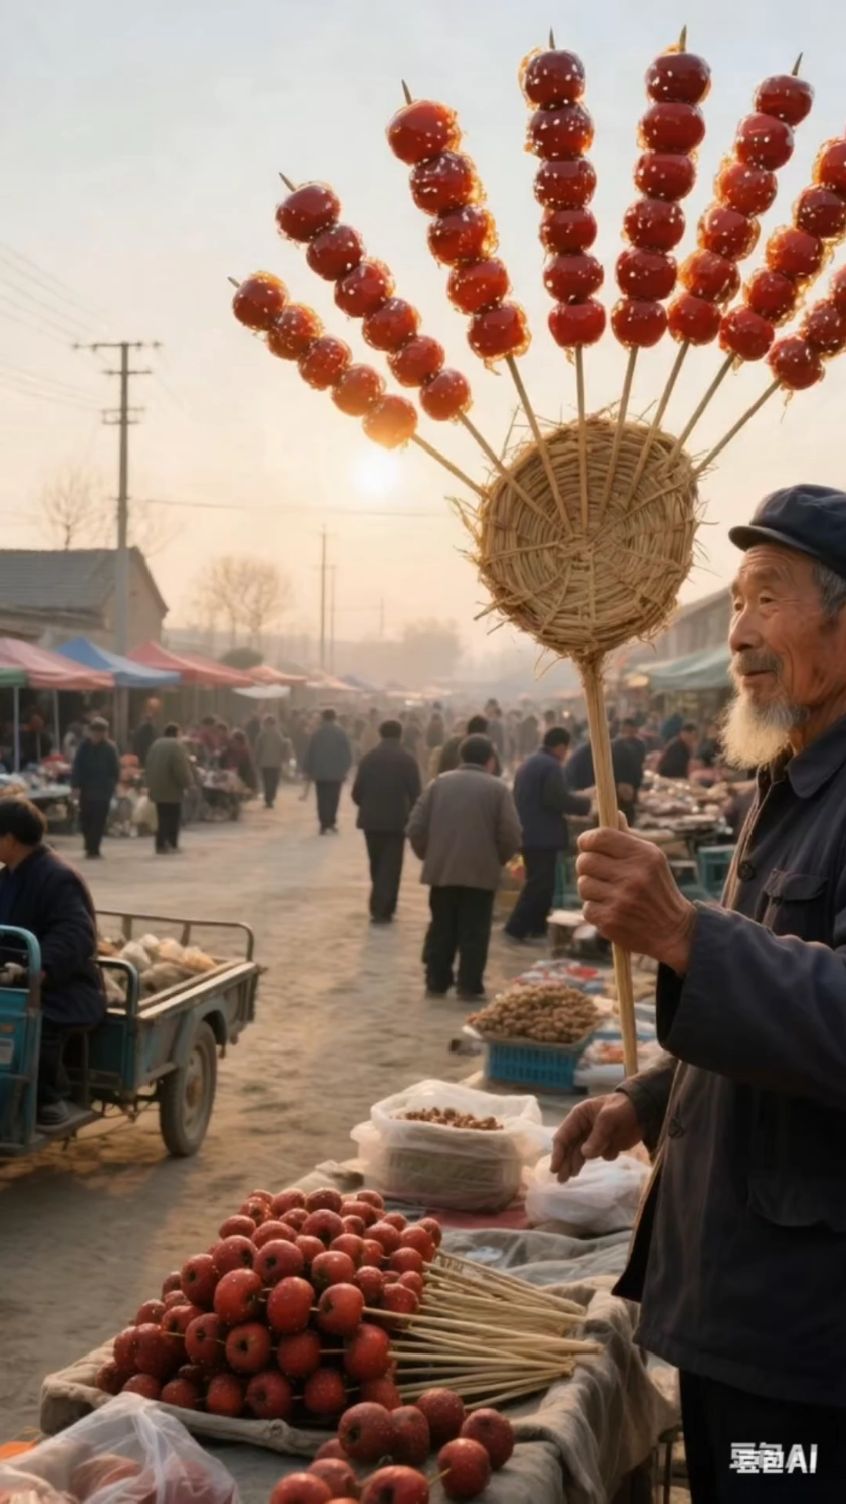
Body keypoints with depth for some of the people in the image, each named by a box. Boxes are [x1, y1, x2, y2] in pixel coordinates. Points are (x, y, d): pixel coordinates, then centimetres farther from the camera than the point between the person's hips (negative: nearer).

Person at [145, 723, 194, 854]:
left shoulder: (156, 744, 11)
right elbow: (181, 768, -18)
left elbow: (149, 766, 13)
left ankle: (161, 845, 6)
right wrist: (187, 782, -4)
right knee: (174, 818, 4)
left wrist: (150, 784, 17)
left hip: (157, 788, 7)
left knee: (162, 818, 10)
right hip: (172, 789, -7)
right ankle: (172, 844, 6)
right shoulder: (176, 746, -12)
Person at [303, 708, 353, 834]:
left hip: (320, 772, 0)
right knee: (333, 799, 11)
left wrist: (309, 771, 6)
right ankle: (331, 822, 11)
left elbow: (310, 753, -1)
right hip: (337, 772, 0)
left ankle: (324, 824, -6)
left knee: (323, 799, 2)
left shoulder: (317, 733, -2)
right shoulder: (341, 733, -1)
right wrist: (345, 768, 9)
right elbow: (348, 753, -2)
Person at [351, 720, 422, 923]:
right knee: (390, 867, 1)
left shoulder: (368, 758, 2)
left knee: (377, 865, 16)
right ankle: (382, 910, -5)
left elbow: (357, 792, 2)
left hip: (371, 819, 3)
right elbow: (415, 794, -8)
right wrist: (409, 814, 10)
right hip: (396, 820, -3)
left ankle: (379, 906, 22)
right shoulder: (408, 760, -5)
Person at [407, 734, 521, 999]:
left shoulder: (439, 783, 6)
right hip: (481, 872, -3)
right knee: (474, 932, 4)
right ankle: (469, 986, 4)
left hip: (441, 870, 3)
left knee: (441, 930, 13)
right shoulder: (498, 788, -3)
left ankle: (436, 983, 16)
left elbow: (416, 827, 2)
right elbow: (511, 835, -9)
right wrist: (499, 859, 8)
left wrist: (428, 855, 16)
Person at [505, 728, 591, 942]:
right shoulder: (551, 766, -15)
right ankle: (516, 929, -8)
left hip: (528, 832, 10)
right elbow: (558, 799, -22)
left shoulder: (528, 763, 17)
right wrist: (585, 804, -8)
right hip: (543, 835, -10)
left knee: (537, 882, 15)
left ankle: (536, 928, 18)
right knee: (540, 884, -6)